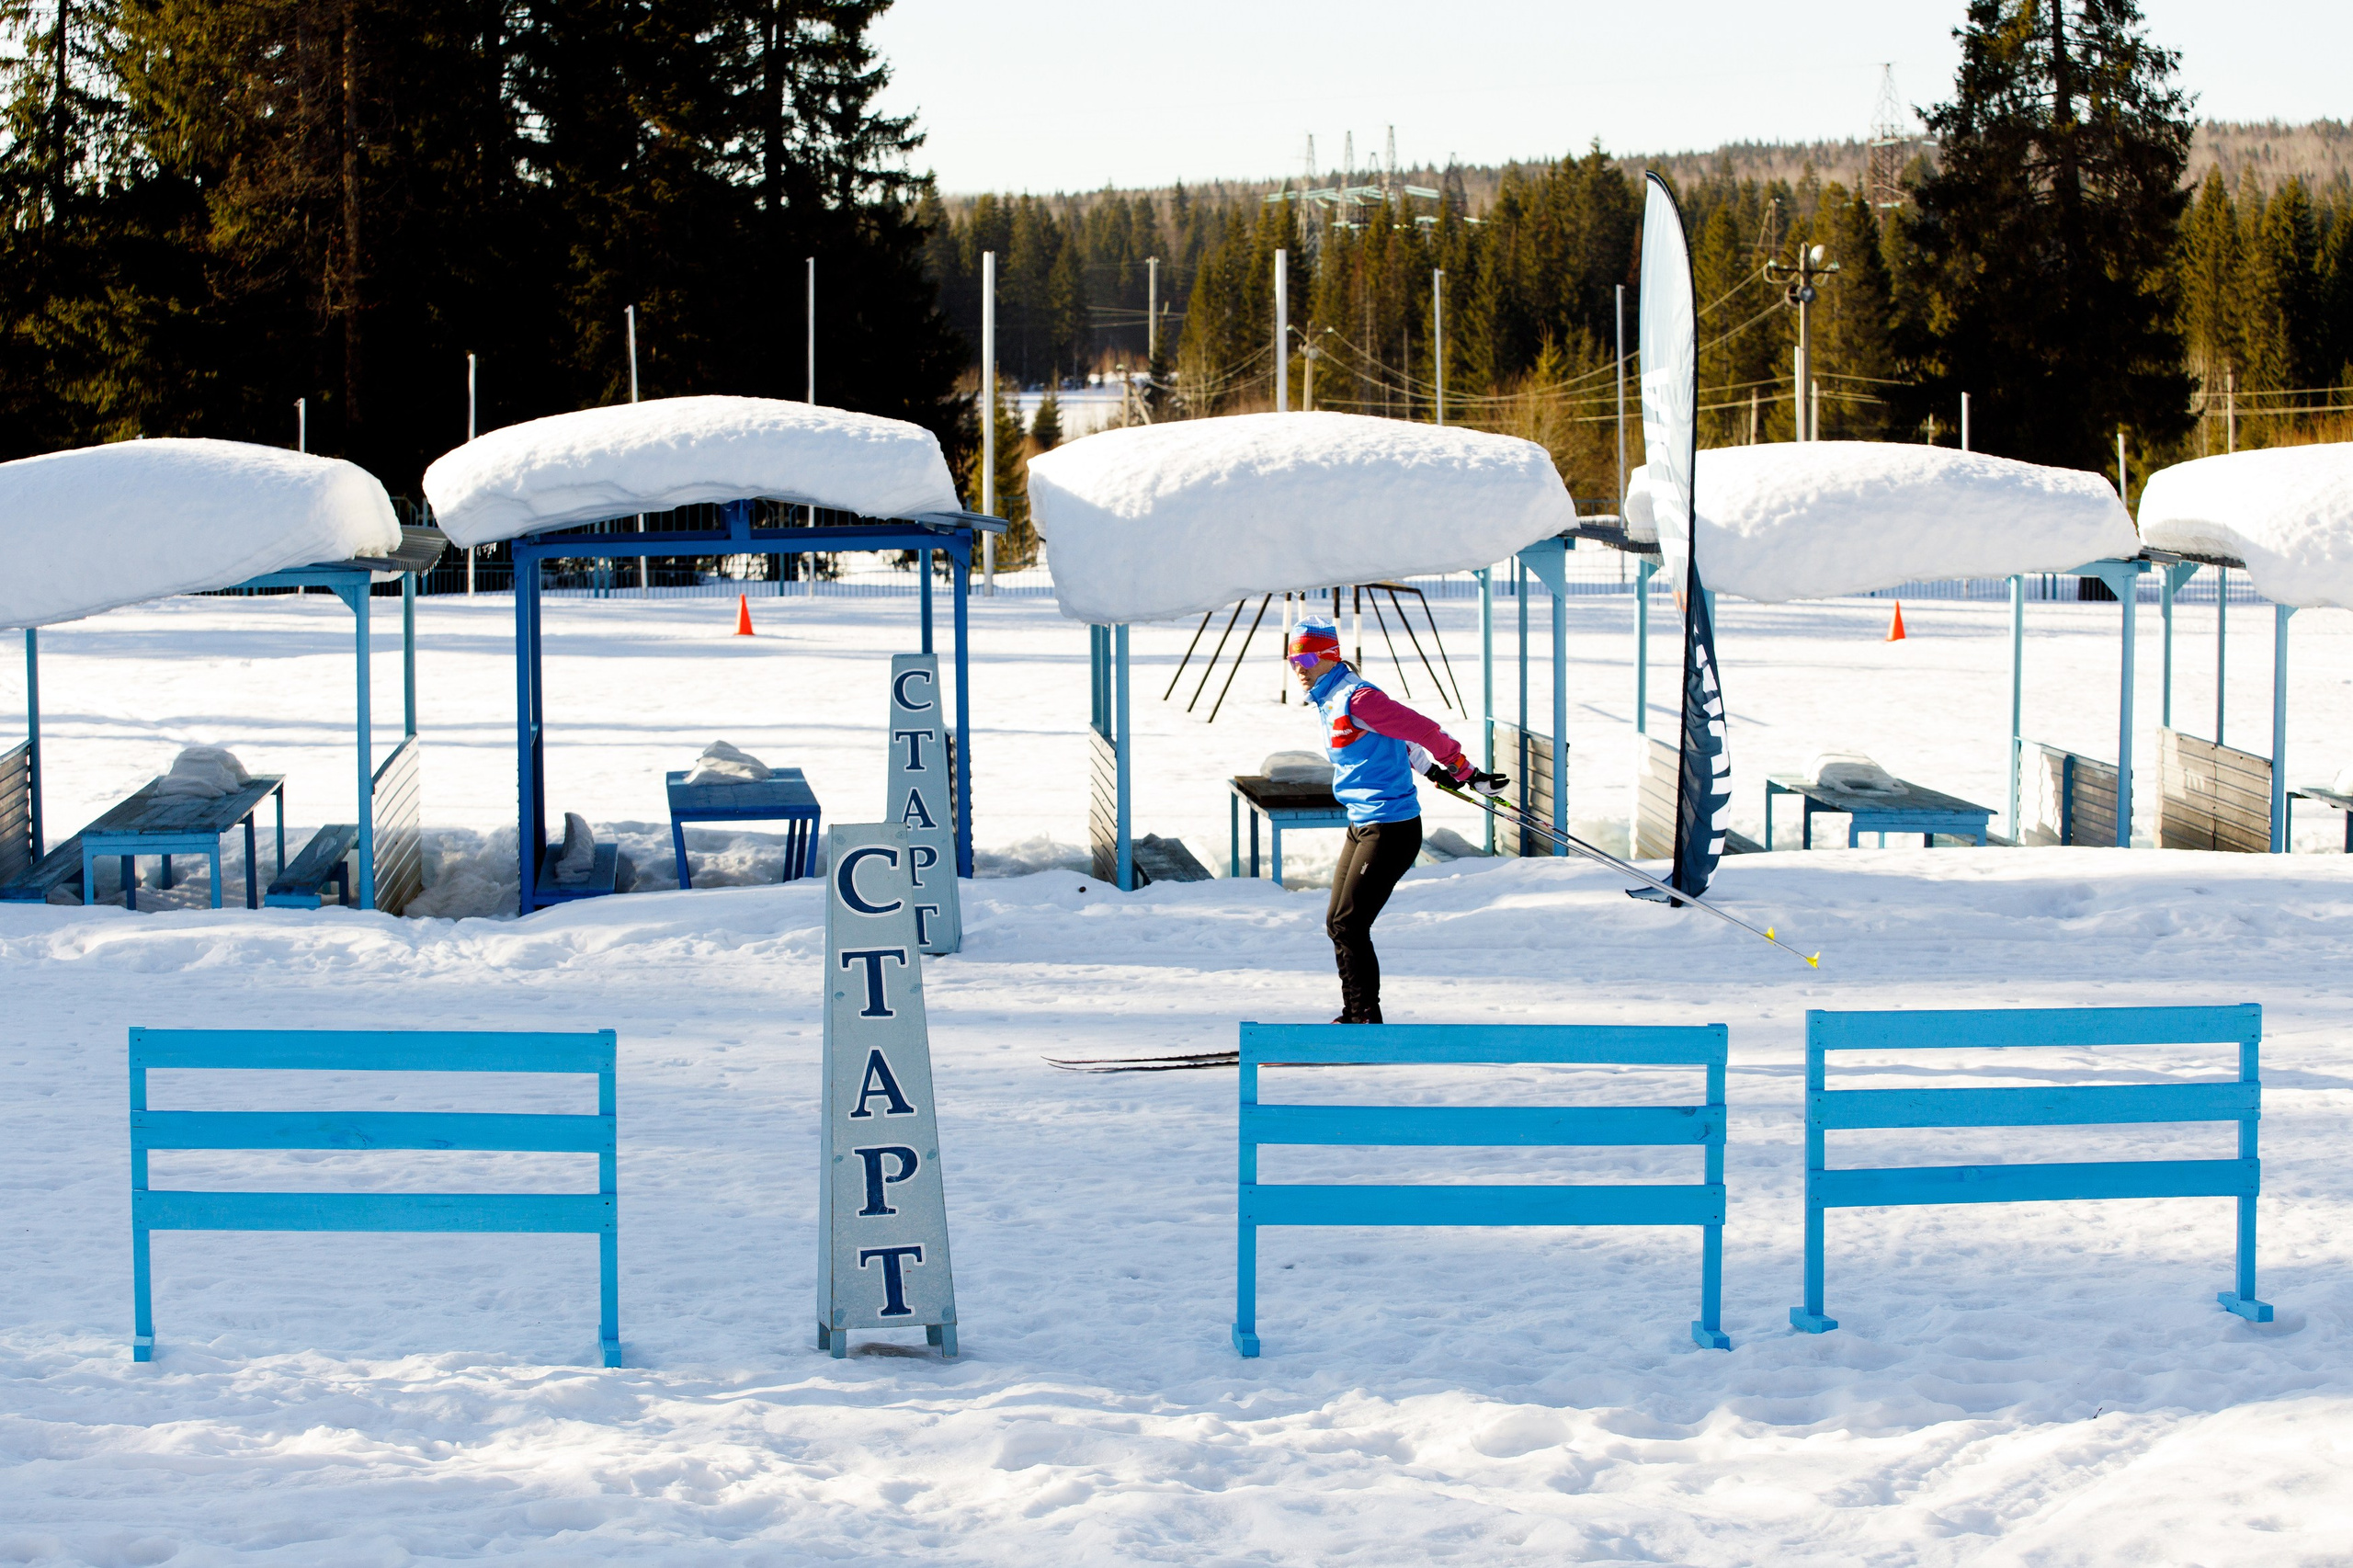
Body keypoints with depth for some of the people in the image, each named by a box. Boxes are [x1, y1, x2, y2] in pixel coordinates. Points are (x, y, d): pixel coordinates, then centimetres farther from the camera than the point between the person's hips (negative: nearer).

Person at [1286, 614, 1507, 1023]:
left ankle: (1367, 1025, -4)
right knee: (1337, 923, 12)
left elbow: (1422, 729, -18)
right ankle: (1354, 1017, 22)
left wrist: (1466, 774, -13)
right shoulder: (1327, 699, 13)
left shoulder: (1355, 698, -18)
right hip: (1362, 827, 10)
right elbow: (1393, 733, 26)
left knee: (1349, 926, -11)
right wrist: (1427, 766, 32)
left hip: (1391, 830, -10)